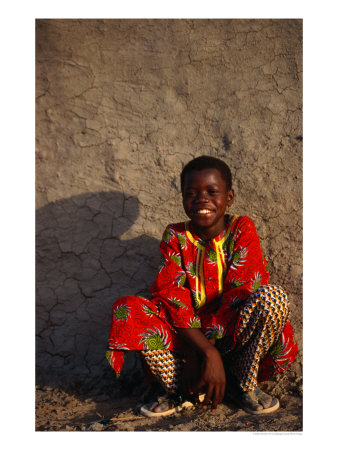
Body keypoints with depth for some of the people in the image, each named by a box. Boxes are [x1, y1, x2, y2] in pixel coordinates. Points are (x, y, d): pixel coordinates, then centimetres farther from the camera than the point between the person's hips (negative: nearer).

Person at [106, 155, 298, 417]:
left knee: (272, 297, -31)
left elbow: (240, 295, -16)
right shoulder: (176, 236, -3)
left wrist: (197, 355, -22)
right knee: (126, 310, -21)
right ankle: (179, 388, -13)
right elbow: (171, 297, -13)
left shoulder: (242, 229, -7)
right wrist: (207, 352, -28)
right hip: (186, 333, 1)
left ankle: (243, 383, -11)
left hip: (232, 332, -1)